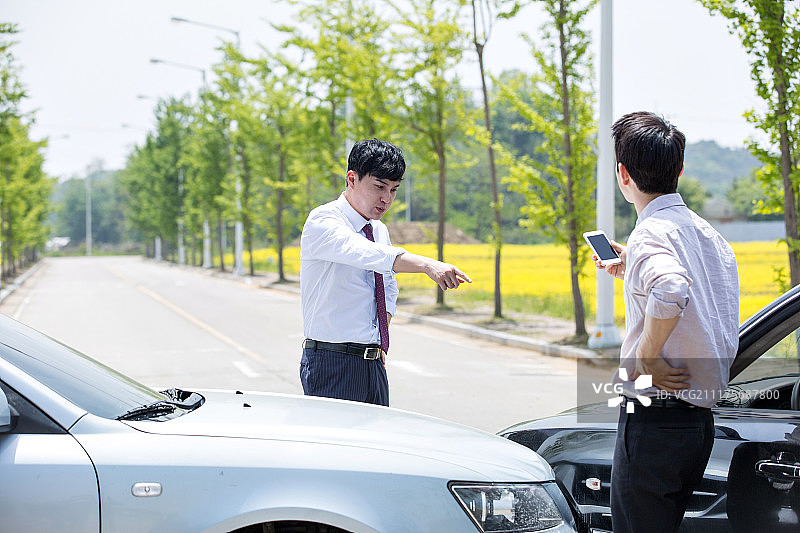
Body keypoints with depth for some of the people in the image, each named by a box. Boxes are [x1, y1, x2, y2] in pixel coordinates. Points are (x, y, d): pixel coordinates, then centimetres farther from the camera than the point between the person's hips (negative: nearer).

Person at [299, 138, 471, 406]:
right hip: (332, 364, -7)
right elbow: (366, 254, -30)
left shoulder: (380, 230, 13)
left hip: (374, 364, 7)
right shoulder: (322, 222, -11)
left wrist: (381, 342, 11)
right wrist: (426, 264, -43)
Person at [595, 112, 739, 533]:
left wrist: (645, 358, -23)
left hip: (656, 418, -9)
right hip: (701, 418, 9)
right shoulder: (708, 233, 12)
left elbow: (671, 292, -37)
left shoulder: (651, 233, -15)